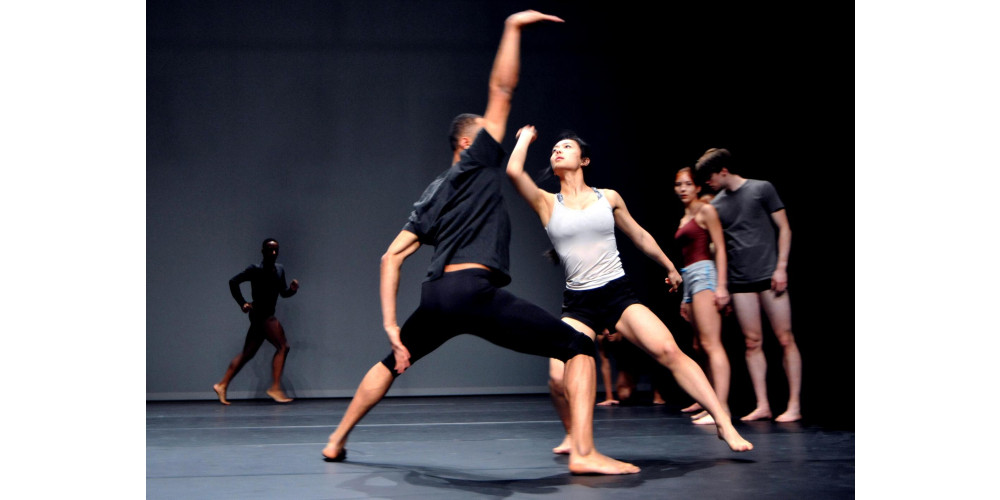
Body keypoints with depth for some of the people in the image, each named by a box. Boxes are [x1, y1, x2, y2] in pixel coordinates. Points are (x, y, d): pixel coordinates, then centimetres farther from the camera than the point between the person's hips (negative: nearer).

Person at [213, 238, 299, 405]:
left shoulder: (280, 269, 12)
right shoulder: (256, 270, -8)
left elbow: (283, 292, 16)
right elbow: (233, 281, -8)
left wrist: (293, 289, -6)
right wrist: (242, 303, -10)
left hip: (268, 315, 8)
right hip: (260, 314, -8)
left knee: (247, 353, 10)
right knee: (282, 346, -15)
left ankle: (222, 385, 15)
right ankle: (275, 388, -15)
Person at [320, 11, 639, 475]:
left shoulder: (430, 197, 25)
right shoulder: (477, 163, 10)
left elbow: (391, 258, 16)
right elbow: (501, 91, 5)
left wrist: (390, 323, 12)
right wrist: (512, 27, 12)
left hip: (435, 296, 7)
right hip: (476, 292, -7)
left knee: (393, 362, 33)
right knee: (579, 347, -2)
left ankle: (337, 441, 38)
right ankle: (583, 453, -16)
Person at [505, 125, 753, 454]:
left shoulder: (608, 198, 9)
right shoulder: (547, 203, 5)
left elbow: (639, 236, 23)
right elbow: (514, 170, -11)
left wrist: (669, 267, 32)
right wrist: (526, 137, 7)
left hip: (618, 294, 0)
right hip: (578, 303, 0)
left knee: (670, 352, -18)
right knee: (559, 378, -19)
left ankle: (724, 424, -13)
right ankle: (573, 436, 10)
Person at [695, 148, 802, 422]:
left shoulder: (761, 189, 1)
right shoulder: (717, 204, 11)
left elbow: (784, 229, 1)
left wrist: (781, 267, -7)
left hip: (769, 276, -4)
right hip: (740, 281, 4)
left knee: (785, 339, -3)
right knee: (753, 342, 3)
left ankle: (794, 405, 1)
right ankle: (762, 405, 7)